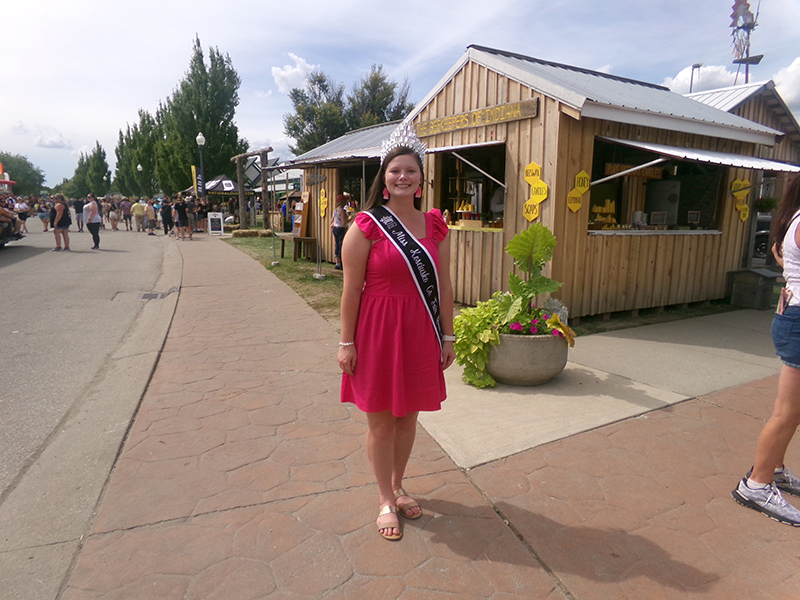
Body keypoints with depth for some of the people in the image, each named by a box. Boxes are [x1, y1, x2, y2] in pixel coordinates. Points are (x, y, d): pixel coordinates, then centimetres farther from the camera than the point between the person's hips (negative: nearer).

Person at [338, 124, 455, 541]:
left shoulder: (435, 226, 5)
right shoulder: (367, 226, -8)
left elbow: (444, 285, 7)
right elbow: (351, 289, -8)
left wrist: (447, 336, 7)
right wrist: (347, 342, -8)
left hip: (420, 334, 4)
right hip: (377, 331, -4)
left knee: (408, 416, 17)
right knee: (381, 422, 9)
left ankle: (397, 486, 40)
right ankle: (385, 500, 30)